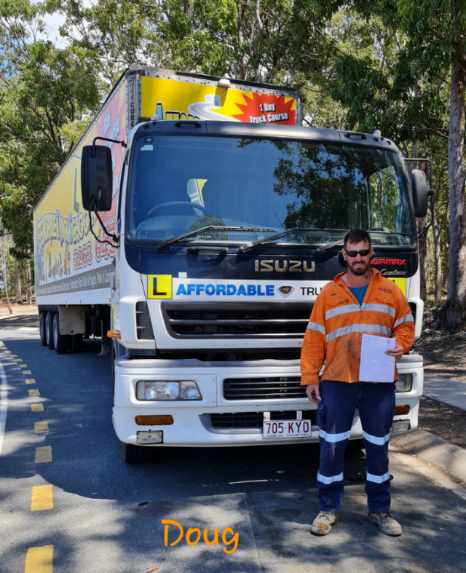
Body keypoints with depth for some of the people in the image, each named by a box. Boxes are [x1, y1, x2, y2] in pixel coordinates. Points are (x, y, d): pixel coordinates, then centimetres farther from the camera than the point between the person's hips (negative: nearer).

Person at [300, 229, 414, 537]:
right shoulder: (329, 294, 4)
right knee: (332, 446, 3)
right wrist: (310, 377, -3)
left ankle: (380, 510, 27)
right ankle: (328, 509, 18)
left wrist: (401, 344, -9)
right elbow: (314, 338, 2)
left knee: (378, 447, 12)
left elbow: (405, 324, 13)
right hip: (337, 382, -1)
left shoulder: (390, 291, 6)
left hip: (379, 384, 1)